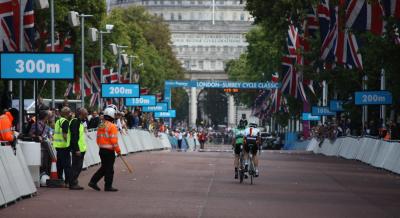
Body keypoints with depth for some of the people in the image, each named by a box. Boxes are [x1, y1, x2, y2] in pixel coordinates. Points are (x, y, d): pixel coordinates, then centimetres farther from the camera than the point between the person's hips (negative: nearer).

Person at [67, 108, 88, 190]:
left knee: (78, 166, 14)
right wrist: (77, 149, -24)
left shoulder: (80, 122, 17)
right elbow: (74, 137, -22)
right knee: (76, 166, -7)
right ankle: (73, 184, -3)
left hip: (81, 149, 10)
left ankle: (74, 183, 20)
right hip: (77, 149, -10)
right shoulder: (75, 122, -15)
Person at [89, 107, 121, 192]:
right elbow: (114, 140, -18)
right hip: (109, 151, -8)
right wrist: (118, 150, -9)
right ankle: (108, 186, 6)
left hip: (101, 150, 8)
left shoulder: (100, 126, 9)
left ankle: (93, 182, 14)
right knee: (109, 169, 1)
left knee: (104, 168, 17)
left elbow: (98, 139, 14)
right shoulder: (112, 126, -15)